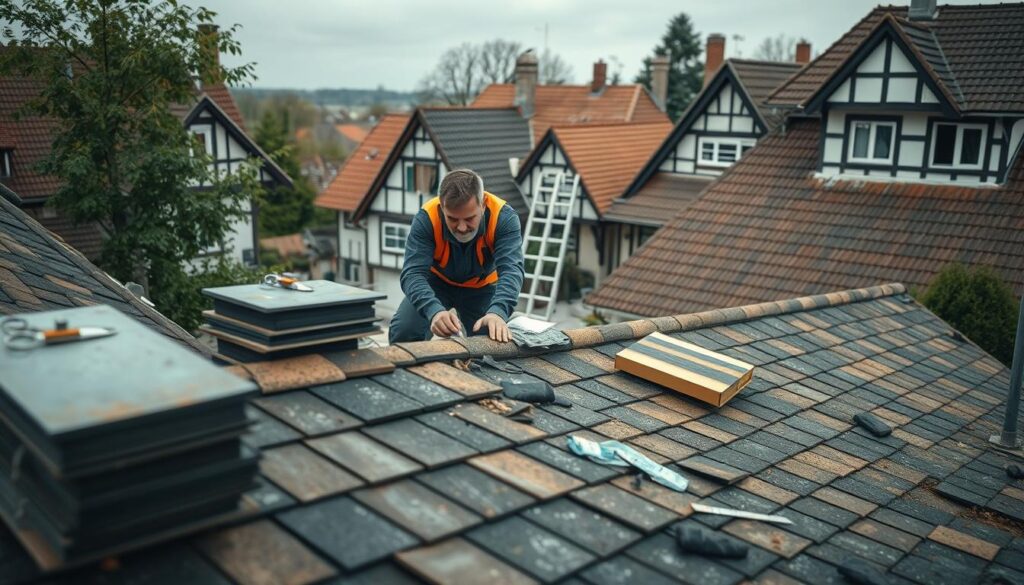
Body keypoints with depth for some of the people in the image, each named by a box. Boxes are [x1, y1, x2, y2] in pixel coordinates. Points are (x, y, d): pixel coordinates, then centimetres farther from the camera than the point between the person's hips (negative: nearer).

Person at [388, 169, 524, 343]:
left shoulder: (503, 216, -31)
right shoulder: (426, 218, -31)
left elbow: (511, 269, -40)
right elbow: (413, 273, -37)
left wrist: (497, 312, -60)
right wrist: (435, 311, -57)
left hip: (481, 287, 1)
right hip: (436, 282, 0)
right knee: (403, 331, -20)